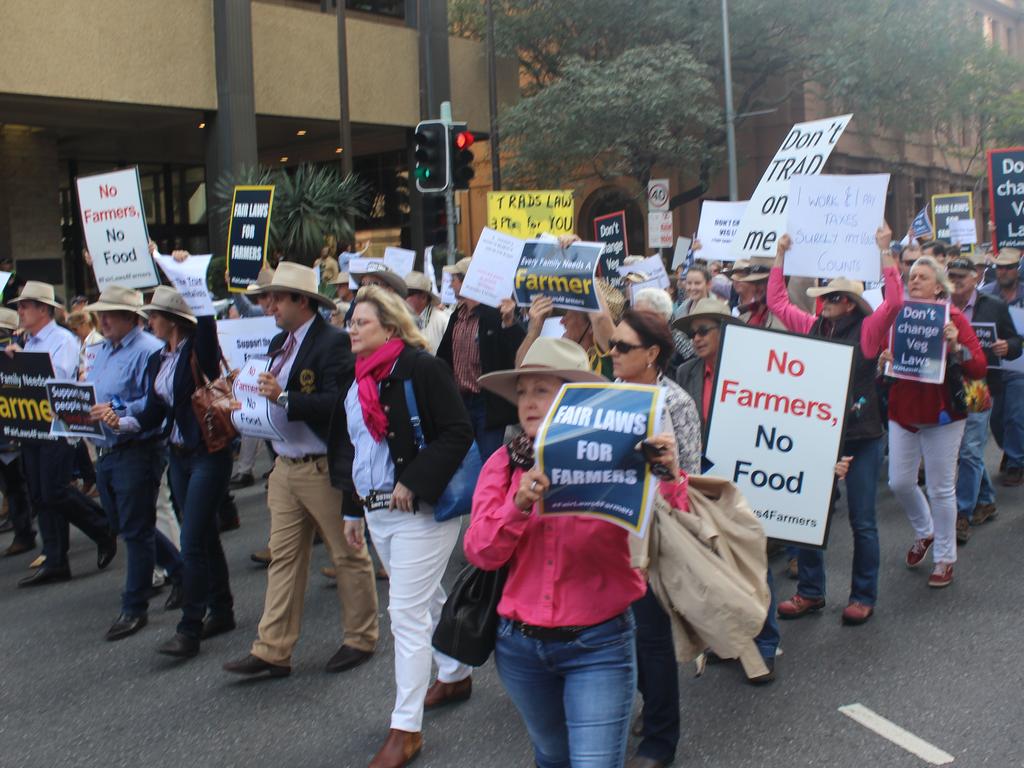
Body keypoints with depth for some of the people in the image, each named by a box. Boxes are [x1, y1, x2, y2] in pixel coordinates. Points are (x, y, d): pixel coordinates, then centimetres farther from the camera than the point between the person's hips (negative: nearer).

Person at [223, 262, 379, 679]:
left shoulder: (333, 342, -14)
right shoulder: (279, 342, 12)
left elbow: (338, 402, -23)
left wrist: (284, 398, -28)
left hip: (324, 468, -8)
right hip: (285, 466, 8)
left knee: (348, 555, 7)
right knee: (283, 557, 9)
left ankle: (360, 638, 22)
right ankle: (272, 651, 14)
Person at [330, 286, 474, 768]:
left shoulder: (421, 367, -14)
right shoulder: (356, 380, 10)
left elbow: (458, 433, -19)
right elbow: (347, 447, 19)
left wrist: (414, 482, -23)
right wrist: (351, 510, 19)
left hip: (421, 510, -8)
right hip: (377, 510, 8)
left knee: (407, 613, -6)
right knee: (427, 600, 22)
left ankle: (406, 728, 3)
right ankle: (456, 675, 42)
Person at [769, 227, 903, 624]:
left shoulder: (867, 330, -6)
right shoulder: (813, 327, 7)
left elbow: (894, 301, -22)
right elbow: (777, 302, 14)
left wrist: (885, 251, -22)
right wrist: (780, 256, 11)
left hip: (861, 436, -5)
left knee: (862, 521, 6)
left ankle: (863, 596, 18)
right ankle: (810, 591, 22)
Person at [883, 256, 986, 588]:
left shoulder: (952, 318, -6)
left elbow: (979, 368, -10)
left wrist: (956, 347, -27)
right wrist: (883, 360, -8)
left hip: (942, 414, -4)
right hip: (902, 411, 4)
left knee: (941, 488, 2)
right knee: (899, 482, 5)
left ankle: (945, 558, 18)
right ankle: (924, 532, 35)